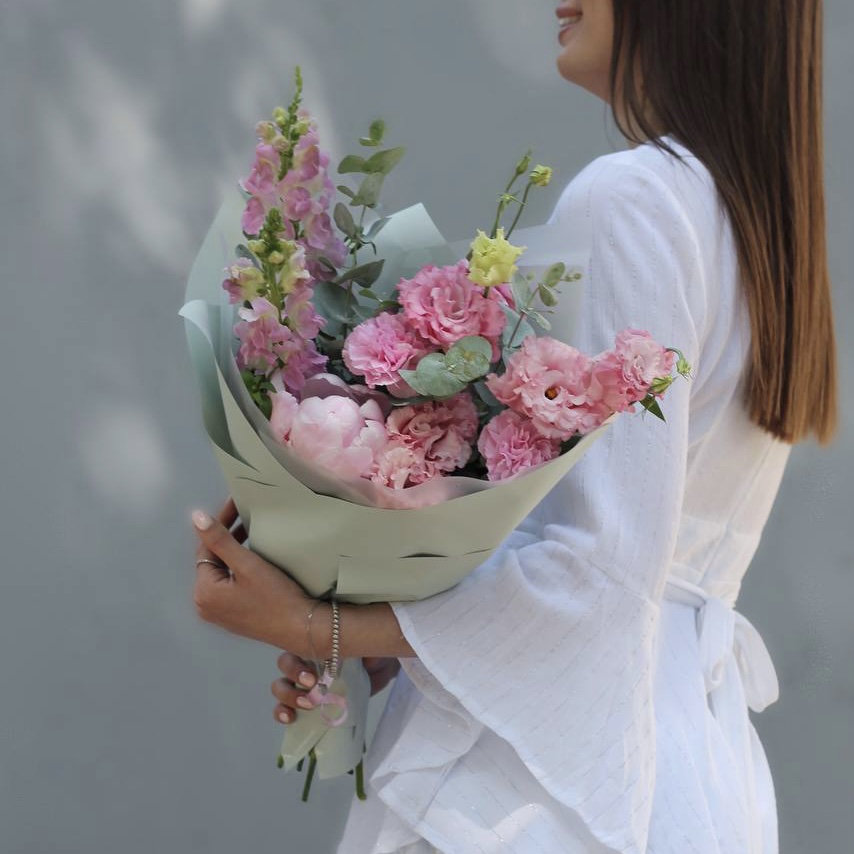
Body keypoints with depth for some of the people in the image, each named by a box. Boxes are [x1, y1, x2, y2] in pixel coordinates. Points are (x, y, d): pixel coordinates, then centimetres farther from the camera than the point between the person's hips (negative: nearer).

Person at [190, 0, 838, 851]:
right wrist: (366, 641, 7)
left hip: (539, 768, -9)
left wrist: (318, 629, -14)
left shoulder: (631, 200, -16)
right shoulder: (765, 223, 12)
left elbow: (600, 567, -21)